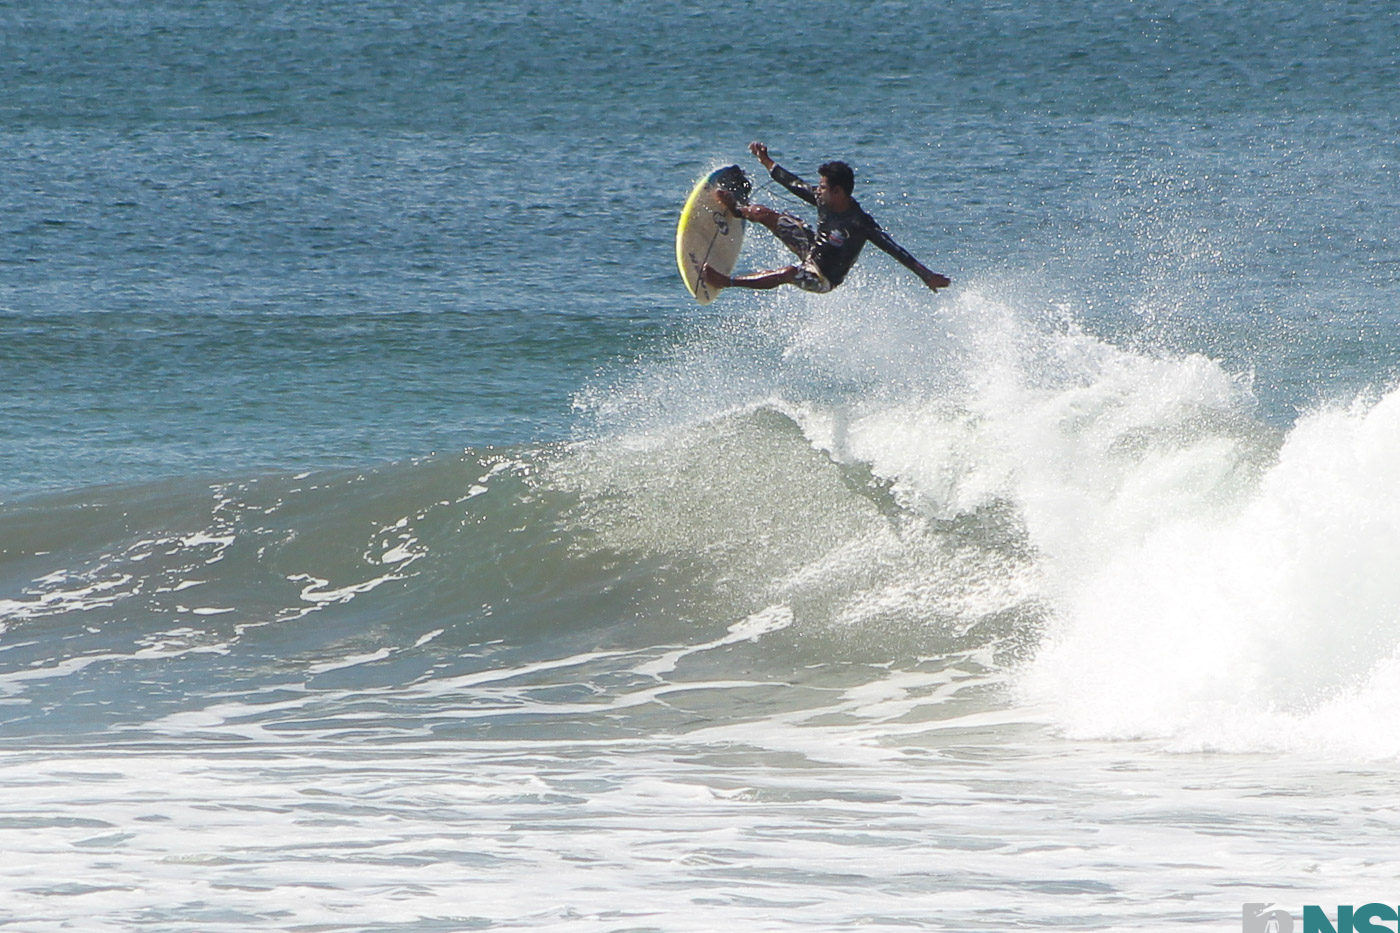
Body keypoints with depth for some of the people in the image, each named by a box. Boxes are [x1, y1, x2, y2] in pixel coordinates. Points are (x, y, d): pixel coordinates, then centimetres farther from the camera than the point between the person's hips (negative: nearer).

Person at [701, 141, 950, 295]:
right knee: (764, 215, 8)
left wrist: (925, 275, -41)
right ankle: (739, 209, 42)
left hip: (825, 278, -8)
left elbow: (893, 248, -36)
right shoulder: (824, 200, -13)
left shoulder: (860, 224, -34)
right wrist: (766, 162, 12)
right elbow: (794, 184, 3)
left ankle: (727, 282, -29)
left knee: (789, 273, -36)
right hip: (813, 248, 8)